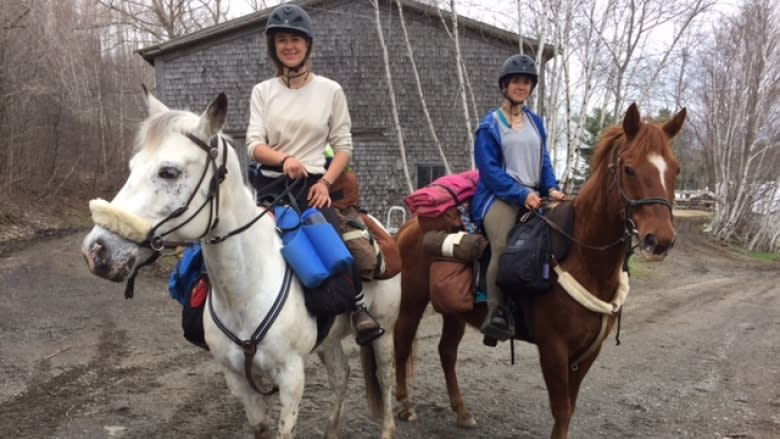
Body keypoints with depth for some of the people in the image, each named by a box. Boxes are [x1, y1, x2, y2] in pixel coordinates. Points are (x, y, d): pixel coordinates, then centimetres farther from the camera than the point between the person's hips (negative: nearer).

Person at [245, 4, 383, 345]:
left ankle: (359, 307, -10)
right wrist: (284, 159, -24)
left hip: (312, 184, -3)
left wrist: (325, 182, -12)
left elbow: (343, 145, 4)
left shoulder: (330, 90, 4)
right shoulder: (262, 91, 7)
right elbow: (254, 143, -3)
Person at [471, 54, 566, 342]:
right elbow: (489, 169, -5)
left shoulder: (535, 122, 19)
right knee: (503, 247, -30)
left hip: (534, 197, 6)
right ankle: (496, 313, -24)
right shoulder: (490, 125, 3)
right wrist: (522, 195, -14)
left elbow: (544, 160, 20)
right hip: (500, 196, -6)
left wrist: (551, 188, 0)